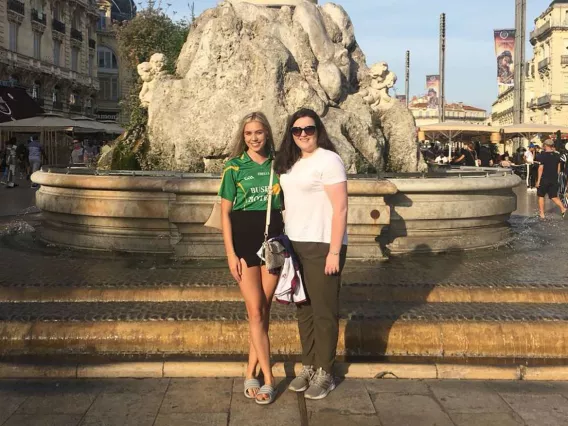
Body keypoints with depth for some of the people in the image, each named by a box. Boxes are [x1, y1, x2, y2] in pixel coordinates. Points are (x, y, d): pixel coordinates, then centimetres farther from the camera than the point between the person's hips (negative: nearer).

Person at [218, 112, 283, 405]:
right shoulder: (234, 167, 0)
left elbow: (286, 204, 12)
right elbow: (225, 213, 0)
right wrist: (230, 253, -7)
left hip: (273, 240, 3)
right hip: (244, 240, -2)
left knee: (264, 310, 6)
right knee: (255, 311, -4)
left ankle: (251, 374, 17)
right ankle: (268, 379, 3)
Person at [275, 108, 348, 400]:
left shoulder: (328, 160, -10)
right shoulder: (291, 163, 12)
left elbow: (340, 209, -14)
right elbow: (291, 203, 13)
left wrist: (334, 252, -18)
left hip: (322, 245, -7)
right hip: (295, 244, 7)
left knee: (323, 311, 2)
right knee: (304, 309, 14)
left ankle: (324, 374, 15)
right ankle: (308, 366, 27)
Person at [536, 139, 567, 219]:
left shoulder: (542, 155, -12)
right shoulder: (557, 155, 4)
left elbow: (541, 168, -14)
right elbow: (558, 168, 9)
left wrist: (538, 180, -10)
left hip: (544, 179, -4)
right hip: (554, 179, 4)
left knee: (541, 196, 10)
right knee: (554, 197, 12)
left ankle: (542, 214, 12)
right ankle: (563, 208, -8)